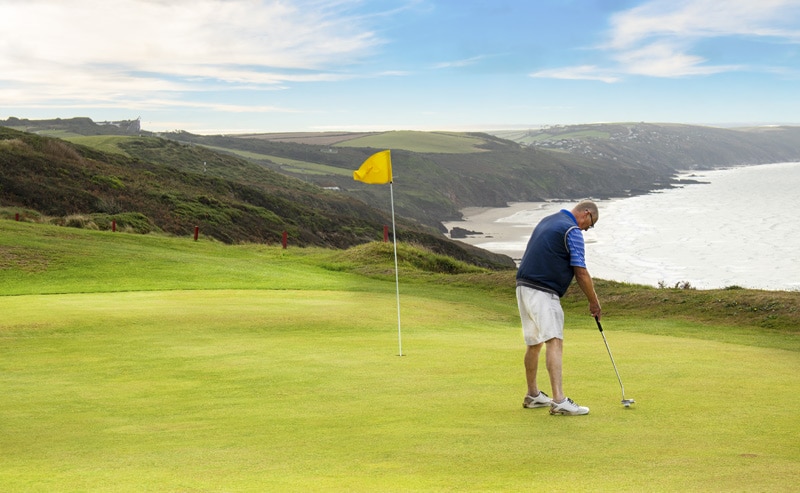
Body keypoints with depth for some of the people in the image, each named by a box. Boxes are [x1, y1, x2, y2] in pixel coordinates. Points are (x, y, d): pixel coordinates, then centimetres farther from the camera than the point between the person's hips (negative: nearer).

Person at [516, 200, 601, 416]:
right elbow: (581, 272, -10)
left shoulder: (547, 221, 20)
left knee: (534, 344, 18)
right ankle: (559, 400, -22)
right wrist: (594, 302, 1)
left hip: (524, 287, 9)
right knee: (554, 343, -14)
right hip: (543, 292, -9)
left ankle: (533, 395, 29)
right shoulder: (572, 230, -8)